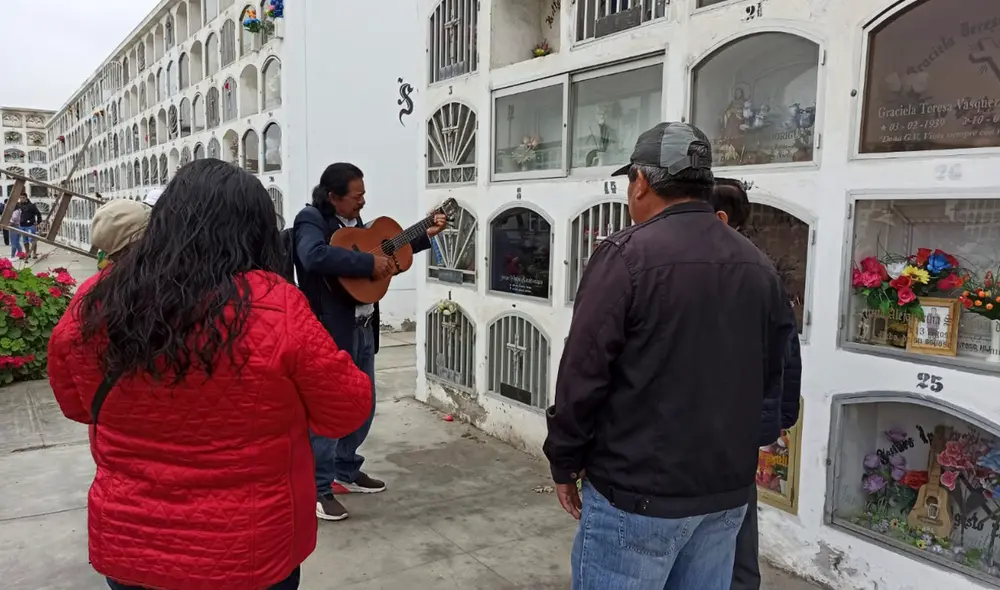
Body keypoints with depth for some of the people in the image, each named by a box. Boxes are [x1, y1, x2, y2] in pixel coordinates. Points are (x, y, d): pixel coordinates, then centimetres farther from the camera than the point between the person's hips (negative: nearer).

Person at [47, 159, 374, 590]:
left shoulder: (94, 304, -11)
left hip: (125, 546, 3)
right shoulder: (276, 308, -23)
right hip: (247, 555, -2)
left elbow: (77, 405, 7)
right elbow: (348, 411, -11)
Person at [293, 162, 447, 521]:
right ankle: (318, 489, 14)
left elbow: (386, 249, 26)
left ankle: (346, 471, 35)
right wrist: (370, 263, -29)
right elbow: (316, 257, -34)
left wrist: (426, 235, 20)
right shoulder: (311, 220, -12)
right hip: (330, 330, -9)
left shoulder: (354, 221, 13)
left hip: (362, 327, 9)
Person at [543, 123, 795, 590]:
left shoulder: (625, 255, -15)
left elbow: (583, 373, -16)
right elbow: (769, 373, 12)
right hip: (727, 488, 6)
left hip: (637, 490, -6)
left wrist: (564, 462, -4)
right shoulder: (757, 265, 5)